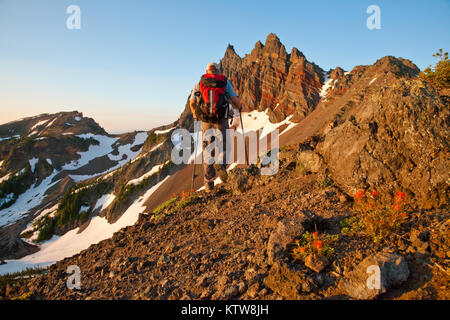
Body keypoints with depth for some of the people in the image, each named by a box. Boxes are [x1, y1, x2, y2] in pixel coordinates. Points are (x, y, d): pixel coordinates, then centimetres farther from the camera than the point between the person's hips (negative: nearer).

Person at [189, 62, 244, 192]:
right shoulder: (225, 82, 8)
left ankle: (209, 183, 6)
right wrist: (239, 108, 21)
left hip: (206, 121, 1)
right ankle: (221, 164, -18)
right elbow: (235, 100, -1)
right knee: (222, 147, 14)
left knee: (207, 152, 9)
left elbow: (192, 102, 2)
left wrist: (195, 114, 21)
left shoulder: (200, 83, 11)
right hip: (221, 120, -1)